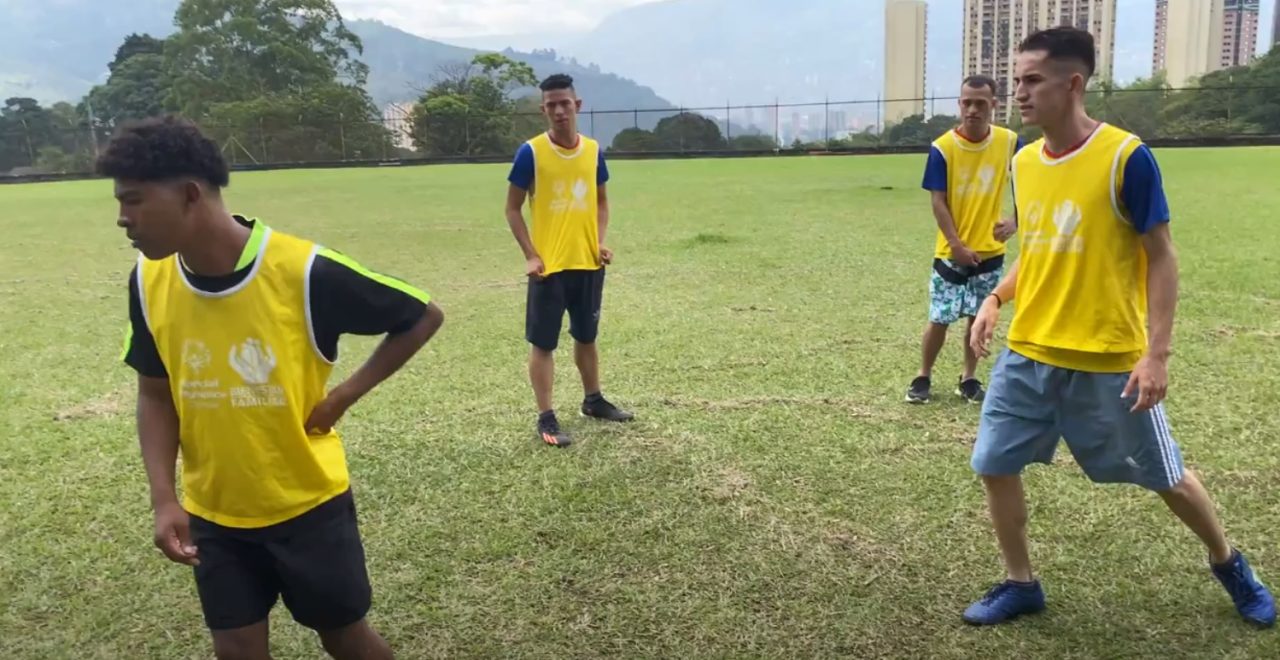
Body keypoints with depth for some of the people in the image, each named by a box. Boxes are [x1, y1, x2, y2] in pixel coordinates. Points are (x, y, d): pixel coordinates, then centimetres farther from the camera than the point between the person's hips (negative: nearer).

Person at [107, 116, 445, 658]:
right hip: (214, 515, 4)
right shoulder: (149, 282, -9)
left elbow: (423, 317, -13)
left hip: (309, 505, -3)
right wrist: (164, 499, -7)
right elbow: (155, 394, 4)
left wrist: (344, 396, -16)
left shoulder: (304, 272, -25)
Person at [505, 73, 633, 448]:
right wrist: (531, 255, -13)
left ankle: (593, 400, 35)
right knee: (543, 343, 0)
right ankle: (546, 418, 9)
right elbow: (513, 209, -4)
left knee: (587, 336, 18)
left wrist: (602, 241, 1)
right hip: (550, 265, -4)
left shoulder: (593, 150, 4)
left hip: (589, 263, 5)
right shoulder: (531, 153, -9)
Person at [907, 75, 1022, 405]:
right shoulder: (942, 148, -12)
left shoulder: (1010, 142, -5)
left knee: (980, 317, 11)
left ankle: (969, 378, 26)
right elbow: (938, 202, -10)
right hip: (952, 253, -2)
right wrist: (957, 245, -16)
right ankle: (923, 377, 18)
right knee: (940, 319, 0)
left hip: (990, 251, 2)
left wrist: (1014, 221, -18)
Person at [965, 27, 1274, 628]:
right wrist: (997, 298, 0)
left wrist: (1157, 353, -15)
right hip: (1028, 353, 5)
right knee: (994, 466, 2)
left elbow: (1160, 257, -10)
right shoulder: (1022, 163, 4)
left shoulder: (1126, 156, -14)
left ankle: (1229, 564, 41)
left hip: (1108, 359, -5)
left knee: (1163, 476, 12)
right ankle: (1020, 585, 23)